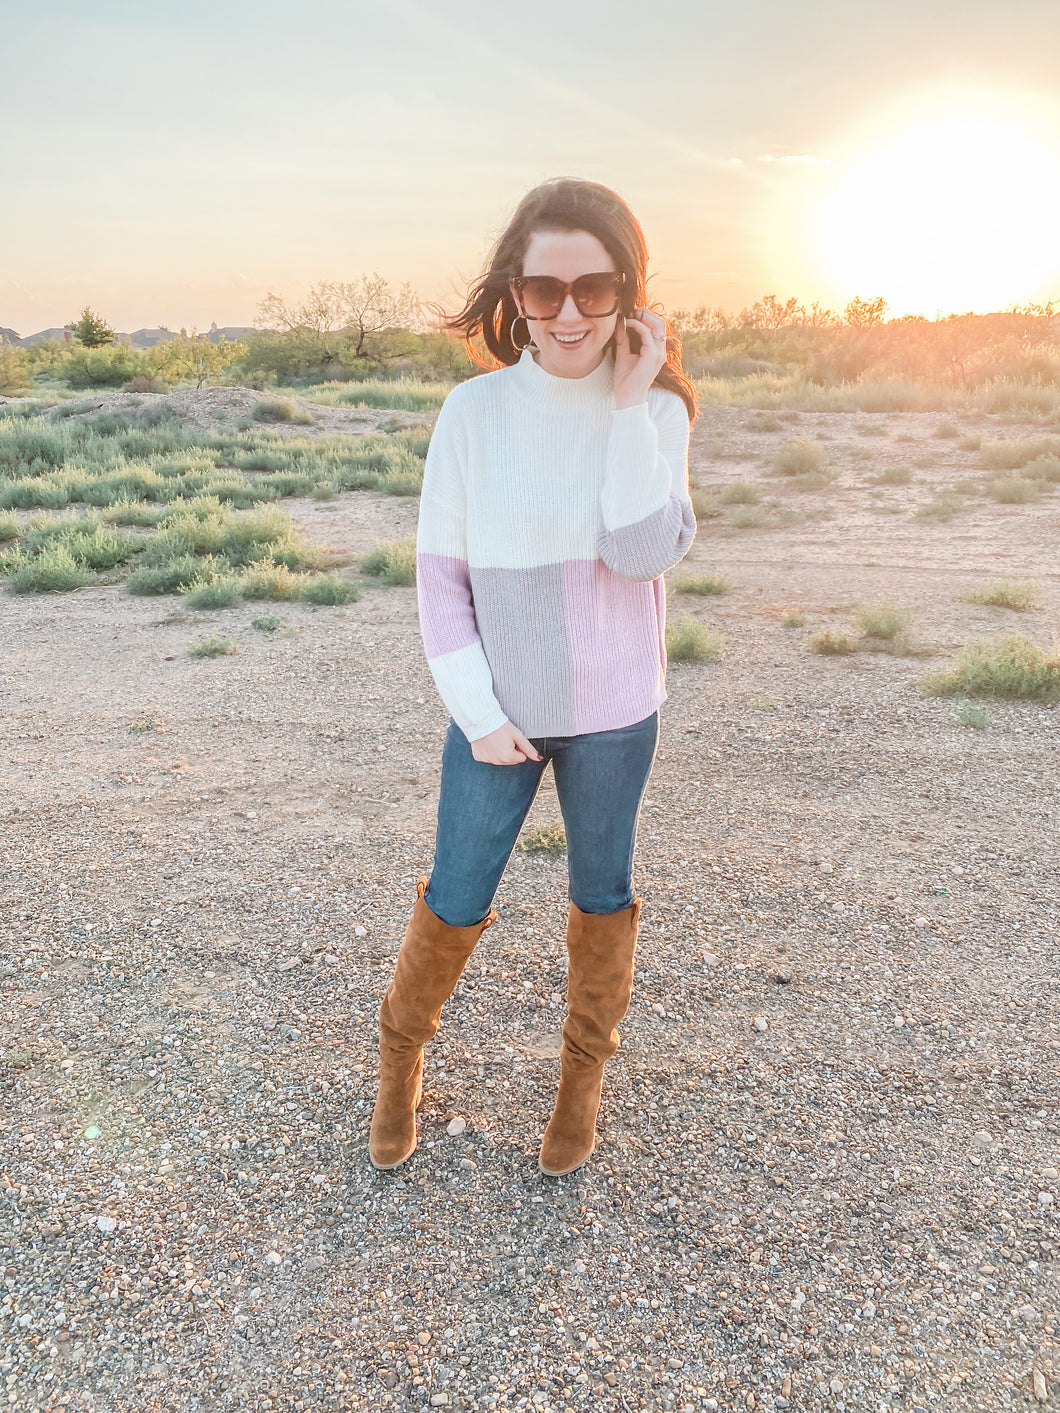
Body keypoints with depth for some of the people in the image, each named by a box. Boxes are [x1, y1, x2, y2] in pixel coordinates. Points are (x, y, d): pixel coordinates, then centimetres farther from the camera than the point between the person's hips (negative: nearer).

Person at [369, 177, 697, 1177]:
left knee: (601, 899, 17)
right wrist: (478, 713, -10)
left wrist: (631, 406, -19)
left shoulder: (654, 411, -5)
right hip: (497, 712, -1)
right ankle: (401, 1054, 39)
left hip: (612, 715, 1)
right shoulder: (475, 410, -8)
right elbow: (440, 575, -6)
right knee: (453, 904, 10)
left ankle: (584, 1074, 41)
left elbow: (641, 551, -21)